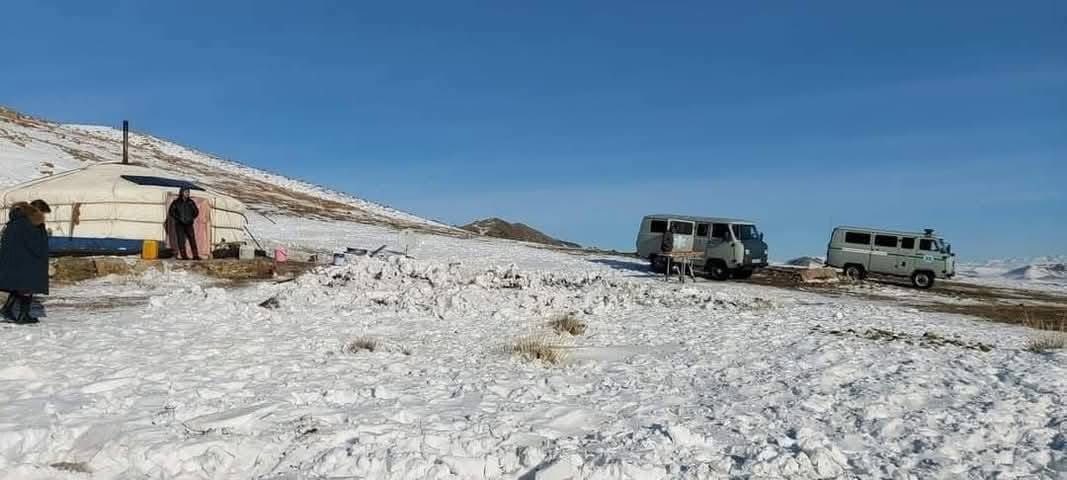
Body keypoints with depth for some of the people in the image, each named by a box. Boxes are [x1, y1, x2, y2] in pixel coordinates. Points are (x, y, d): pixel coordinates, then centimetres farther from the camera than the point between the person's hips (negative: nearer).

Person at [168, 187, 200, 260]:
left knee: (192, 239, -7)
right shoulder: (176, 202, 1)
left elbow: (196, 211, 18)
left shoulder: (191, 202, 9)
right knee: (181, 240, -5)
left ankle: (195, 255, -9)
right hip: (179, 224, -2)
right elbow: (171, 212, -2)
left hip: (189, 224, 2)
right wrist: (178, 218, -10)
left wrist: (192, 218, 4)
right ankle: (183, 256, -4)